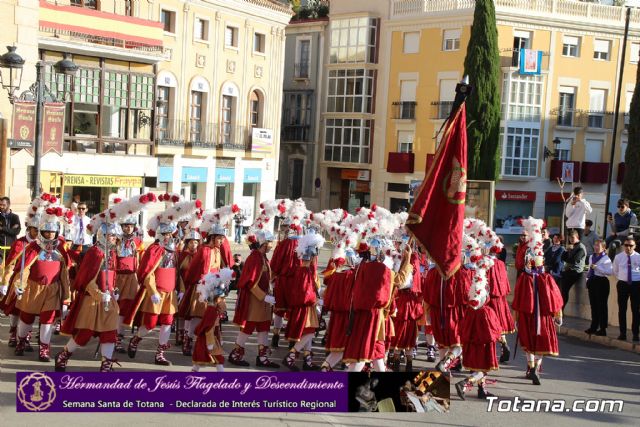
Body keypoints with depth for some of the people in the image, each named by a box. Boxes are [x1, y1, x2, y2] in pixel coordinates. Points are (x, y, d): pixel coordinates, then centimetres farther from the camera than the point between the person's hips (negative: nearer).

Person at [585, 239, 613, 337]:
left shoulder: (606, 259, -12)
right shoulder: (591, 257, 14)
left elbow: (610, 272, -22)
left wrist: (597, 267, -24)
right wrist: (588, 280, 16)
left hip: (601, 281, -8)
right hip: (592, 281, 8)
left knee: (602, 305, 0)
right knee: (593, 304, 15)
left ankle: (603, 329, 8)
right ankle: (594, 327, 26)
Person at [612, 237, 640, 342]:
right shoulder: (618, 257, 3)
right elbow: (615, 271, 17)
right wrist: (621, 278, 10)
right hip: (622, 284, 2)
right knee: (622, 309, 3)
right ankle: (622, 333, 10)